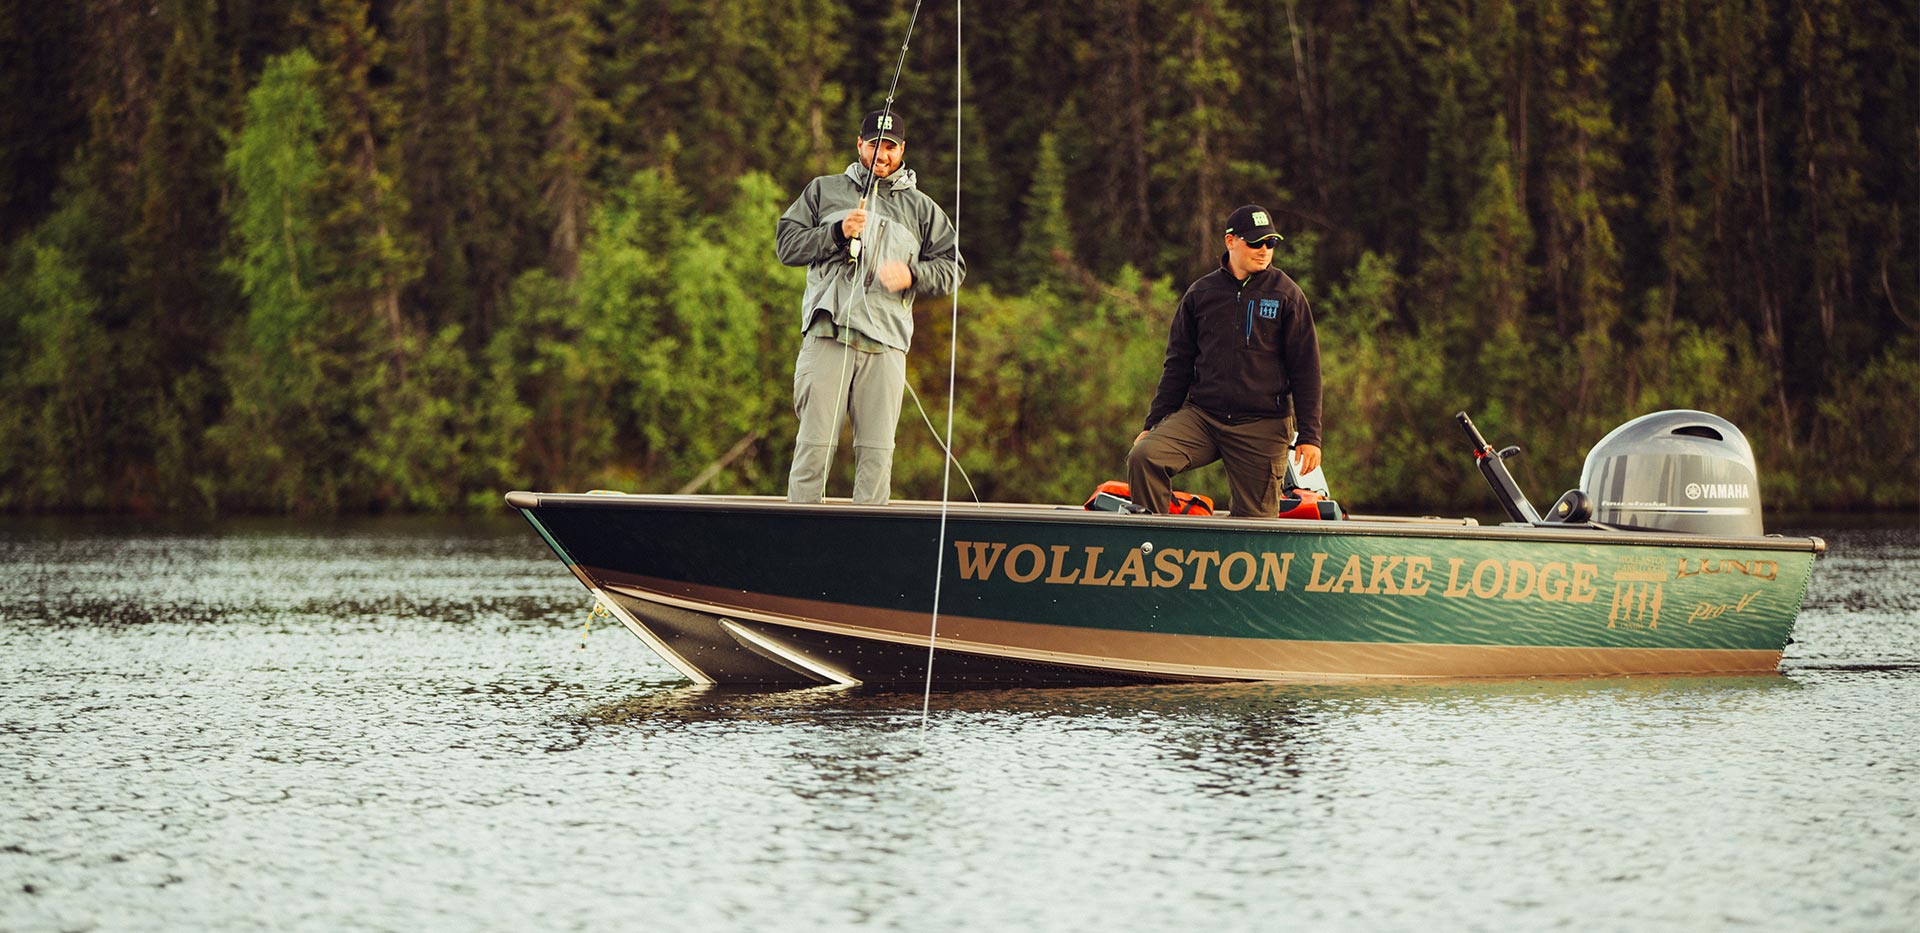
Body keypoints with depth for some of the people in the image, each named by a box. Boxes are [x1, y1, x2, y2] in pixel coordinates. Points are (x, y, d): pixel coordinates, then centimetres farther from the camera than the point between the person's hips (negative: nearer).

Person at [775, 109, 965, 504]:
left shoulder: (920, 208, 19)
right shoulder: (824, 191, 18)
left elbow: (953, 268, 16)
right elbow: (786, 244, 10)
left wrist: (912, 275, -3)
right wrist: (838, 232, -5)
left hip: (886, 342, 1)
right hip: (828, 335, -1)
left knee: (877, 450, -4)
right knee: (815, 443, -8)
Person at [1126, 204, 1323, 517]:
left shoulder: (1287, 295, 4)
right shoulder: (1201, 293, 10)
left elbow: (1306, 370, 3)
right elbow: (1178, 365, 15)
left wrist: (1310, 436, -2)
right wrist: (1154, 423, 10)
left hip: (1262, 427, -2)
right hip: (1200, 416, 2)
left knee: (1256, 517, -4)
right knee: (1143, 456, -21)